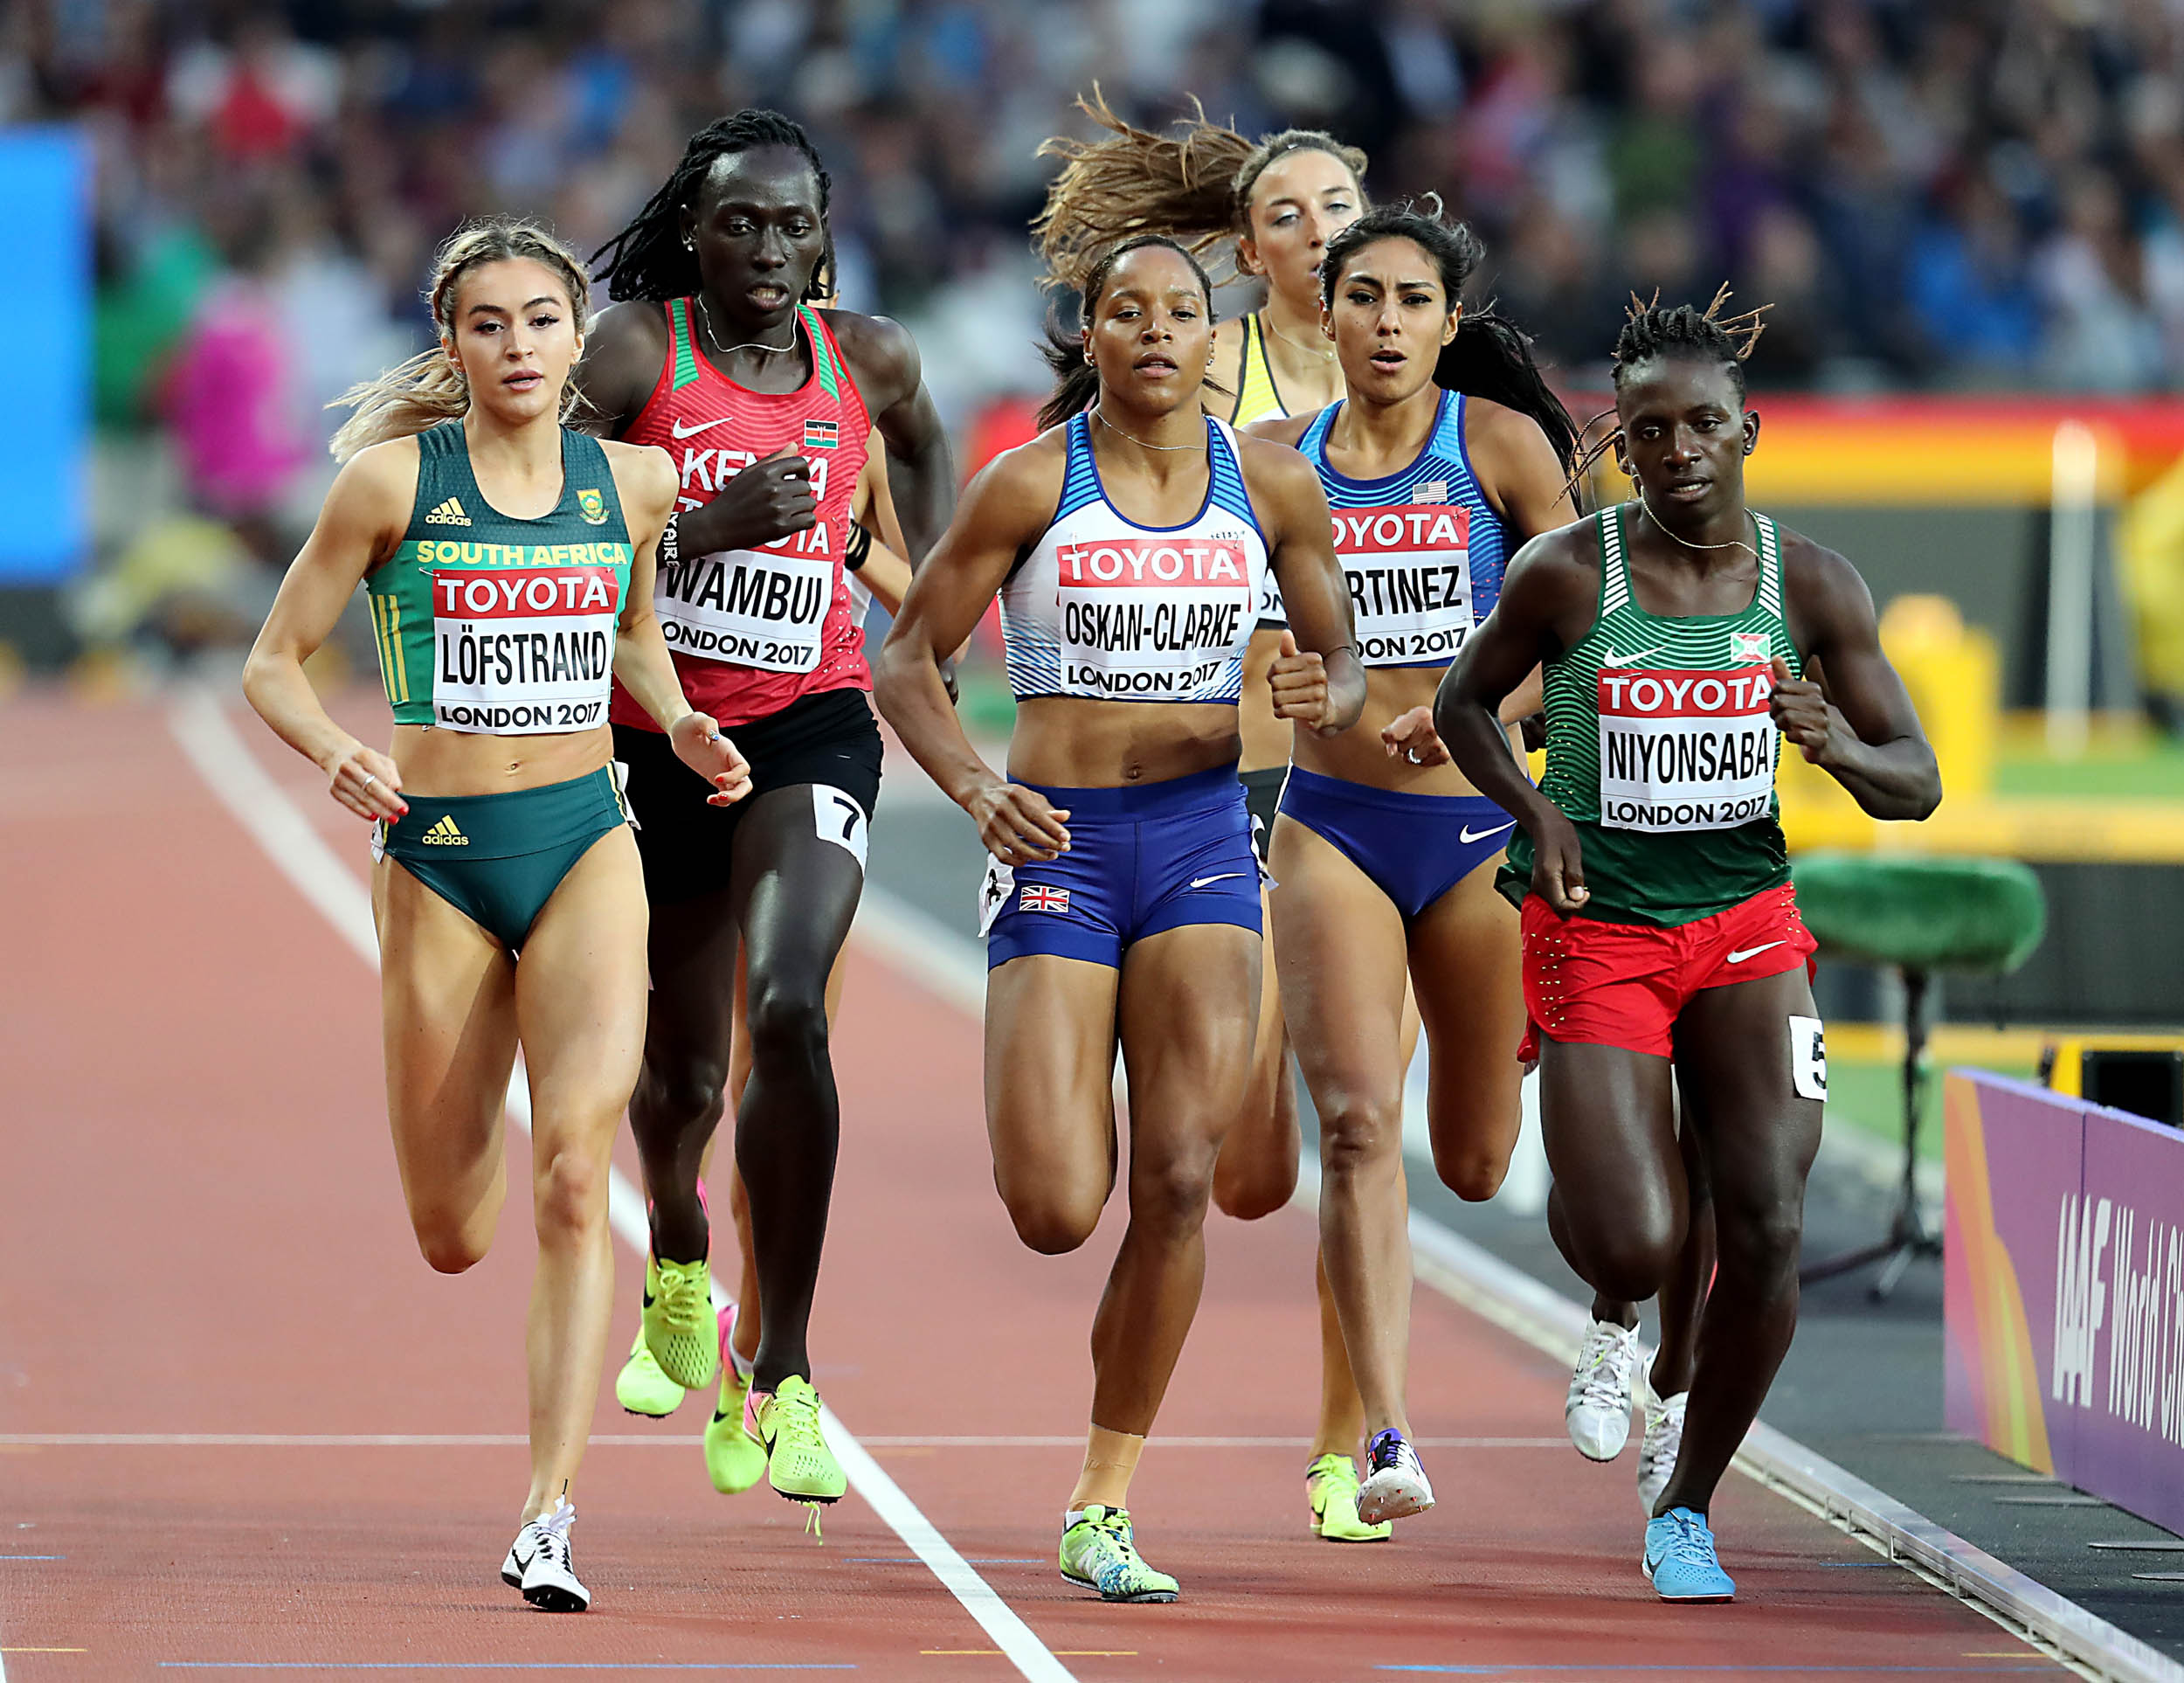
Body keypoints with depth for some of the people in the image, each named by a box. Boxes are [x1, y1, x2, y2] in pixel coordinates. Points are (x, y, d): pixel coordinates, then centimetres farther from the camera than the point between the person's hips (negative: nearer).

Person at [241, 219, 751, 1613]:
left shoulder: (632, 483, 4)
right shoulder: (391, 481, -5)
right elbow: (276, 663, 0)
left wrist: (684, 727, 5)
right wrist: (337, 753, -20)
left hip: (586, 844, 1)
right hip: (438, 855, -1)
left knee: (573, 1176, -19)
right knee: (453, 1237, 7)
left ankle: (551, 1517, -20)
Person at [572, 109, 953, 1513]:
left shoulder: (868, 359, 1)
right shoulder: (631, 350, -9)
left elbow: (925, 447, 25)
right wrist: (710, 526, -25)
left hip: (810, 725, 0)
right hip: (654, 732, 0)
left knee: (790, 1014, -23)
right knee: (683, 1072, 11)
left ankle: (782, 1380, -18)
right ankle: (679, 1244, 50)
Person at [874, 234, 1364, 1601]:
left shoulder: (1274, 487, 5)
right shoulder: (1032, 485, -3)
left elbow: (1344, 666, 14)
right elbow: (908, 660, 0)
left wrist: (1321, 700, -10)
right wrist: (974, 787, -17)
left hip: (1203, 835, 2)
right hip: (1058, 841, -2)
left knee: (1181, 1178, -11)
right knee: (1056, 1215, -11)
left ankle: (1105, 1507, 0)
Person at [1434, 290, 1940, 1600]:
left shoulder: (1814, 587, -4)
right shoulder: (1564, 574, -9)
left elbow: (1918, 787, 2)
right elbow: (1464, 703, 8)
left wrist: (1840, 748, -21)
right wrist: (1536, 811, -10)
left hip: (1746, 922, 2)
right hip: (1596, 933, -2)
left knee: (1769, 1230, -12)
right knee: (1636, 1256, -14)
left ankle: (1689, 1509, 10)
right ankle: (1620, 1306, 28)